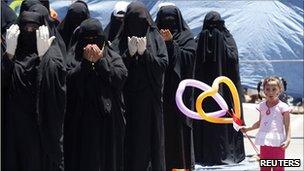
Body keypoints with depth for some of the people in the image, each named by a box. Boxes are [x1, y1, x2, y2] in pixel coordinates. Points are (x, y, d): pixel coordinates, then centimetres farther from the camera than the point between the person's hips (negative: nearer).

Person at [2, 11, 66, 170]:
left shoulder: (51, 52, 0)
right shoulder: (12, 52, 7)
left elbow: (57, 79, -17)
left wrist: (42, 55, -26)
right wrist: (9, 53, -17)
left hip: (44, 122, -2)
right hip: (16, 123, 2)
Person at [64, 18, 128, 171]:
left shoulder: (112, 57, 5)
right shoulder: (75, 59, 3)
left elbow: (120, 77, -13)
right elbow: (71, 81, -12)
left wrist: (100, 60, -19)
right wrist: (86, 62, -20)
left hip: (108, 119, 0)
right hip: (82, 119, 0)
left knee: (108, 156, 4)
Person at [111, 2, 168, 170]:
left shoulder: (155, 38, 3)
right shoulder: (120, 41, 3)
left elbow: (163, 64, -5)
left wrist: (145, 53, -16)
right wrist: (129, 53, -16)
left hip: (150, 98, 0)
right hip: (127, 98, 0)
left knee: (151, 137, 3)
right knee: (129, 138, -1)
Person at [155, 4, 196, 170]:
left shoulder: (186, 37, 5)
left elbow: (189, 58, -10)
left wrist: (171, 43, -14)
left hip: (179, 90, -2)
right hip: (159, 90, 2)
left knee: (179, 129, -2)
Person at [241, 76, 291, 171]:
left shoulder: (282, 107, -8)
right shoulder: (262, 106, 8)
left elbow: (287, 126, -9)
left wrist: (287, 139, -20)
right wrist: (248, 128, 15)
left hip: (277, 142, -5)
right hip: (264, 142, 5)